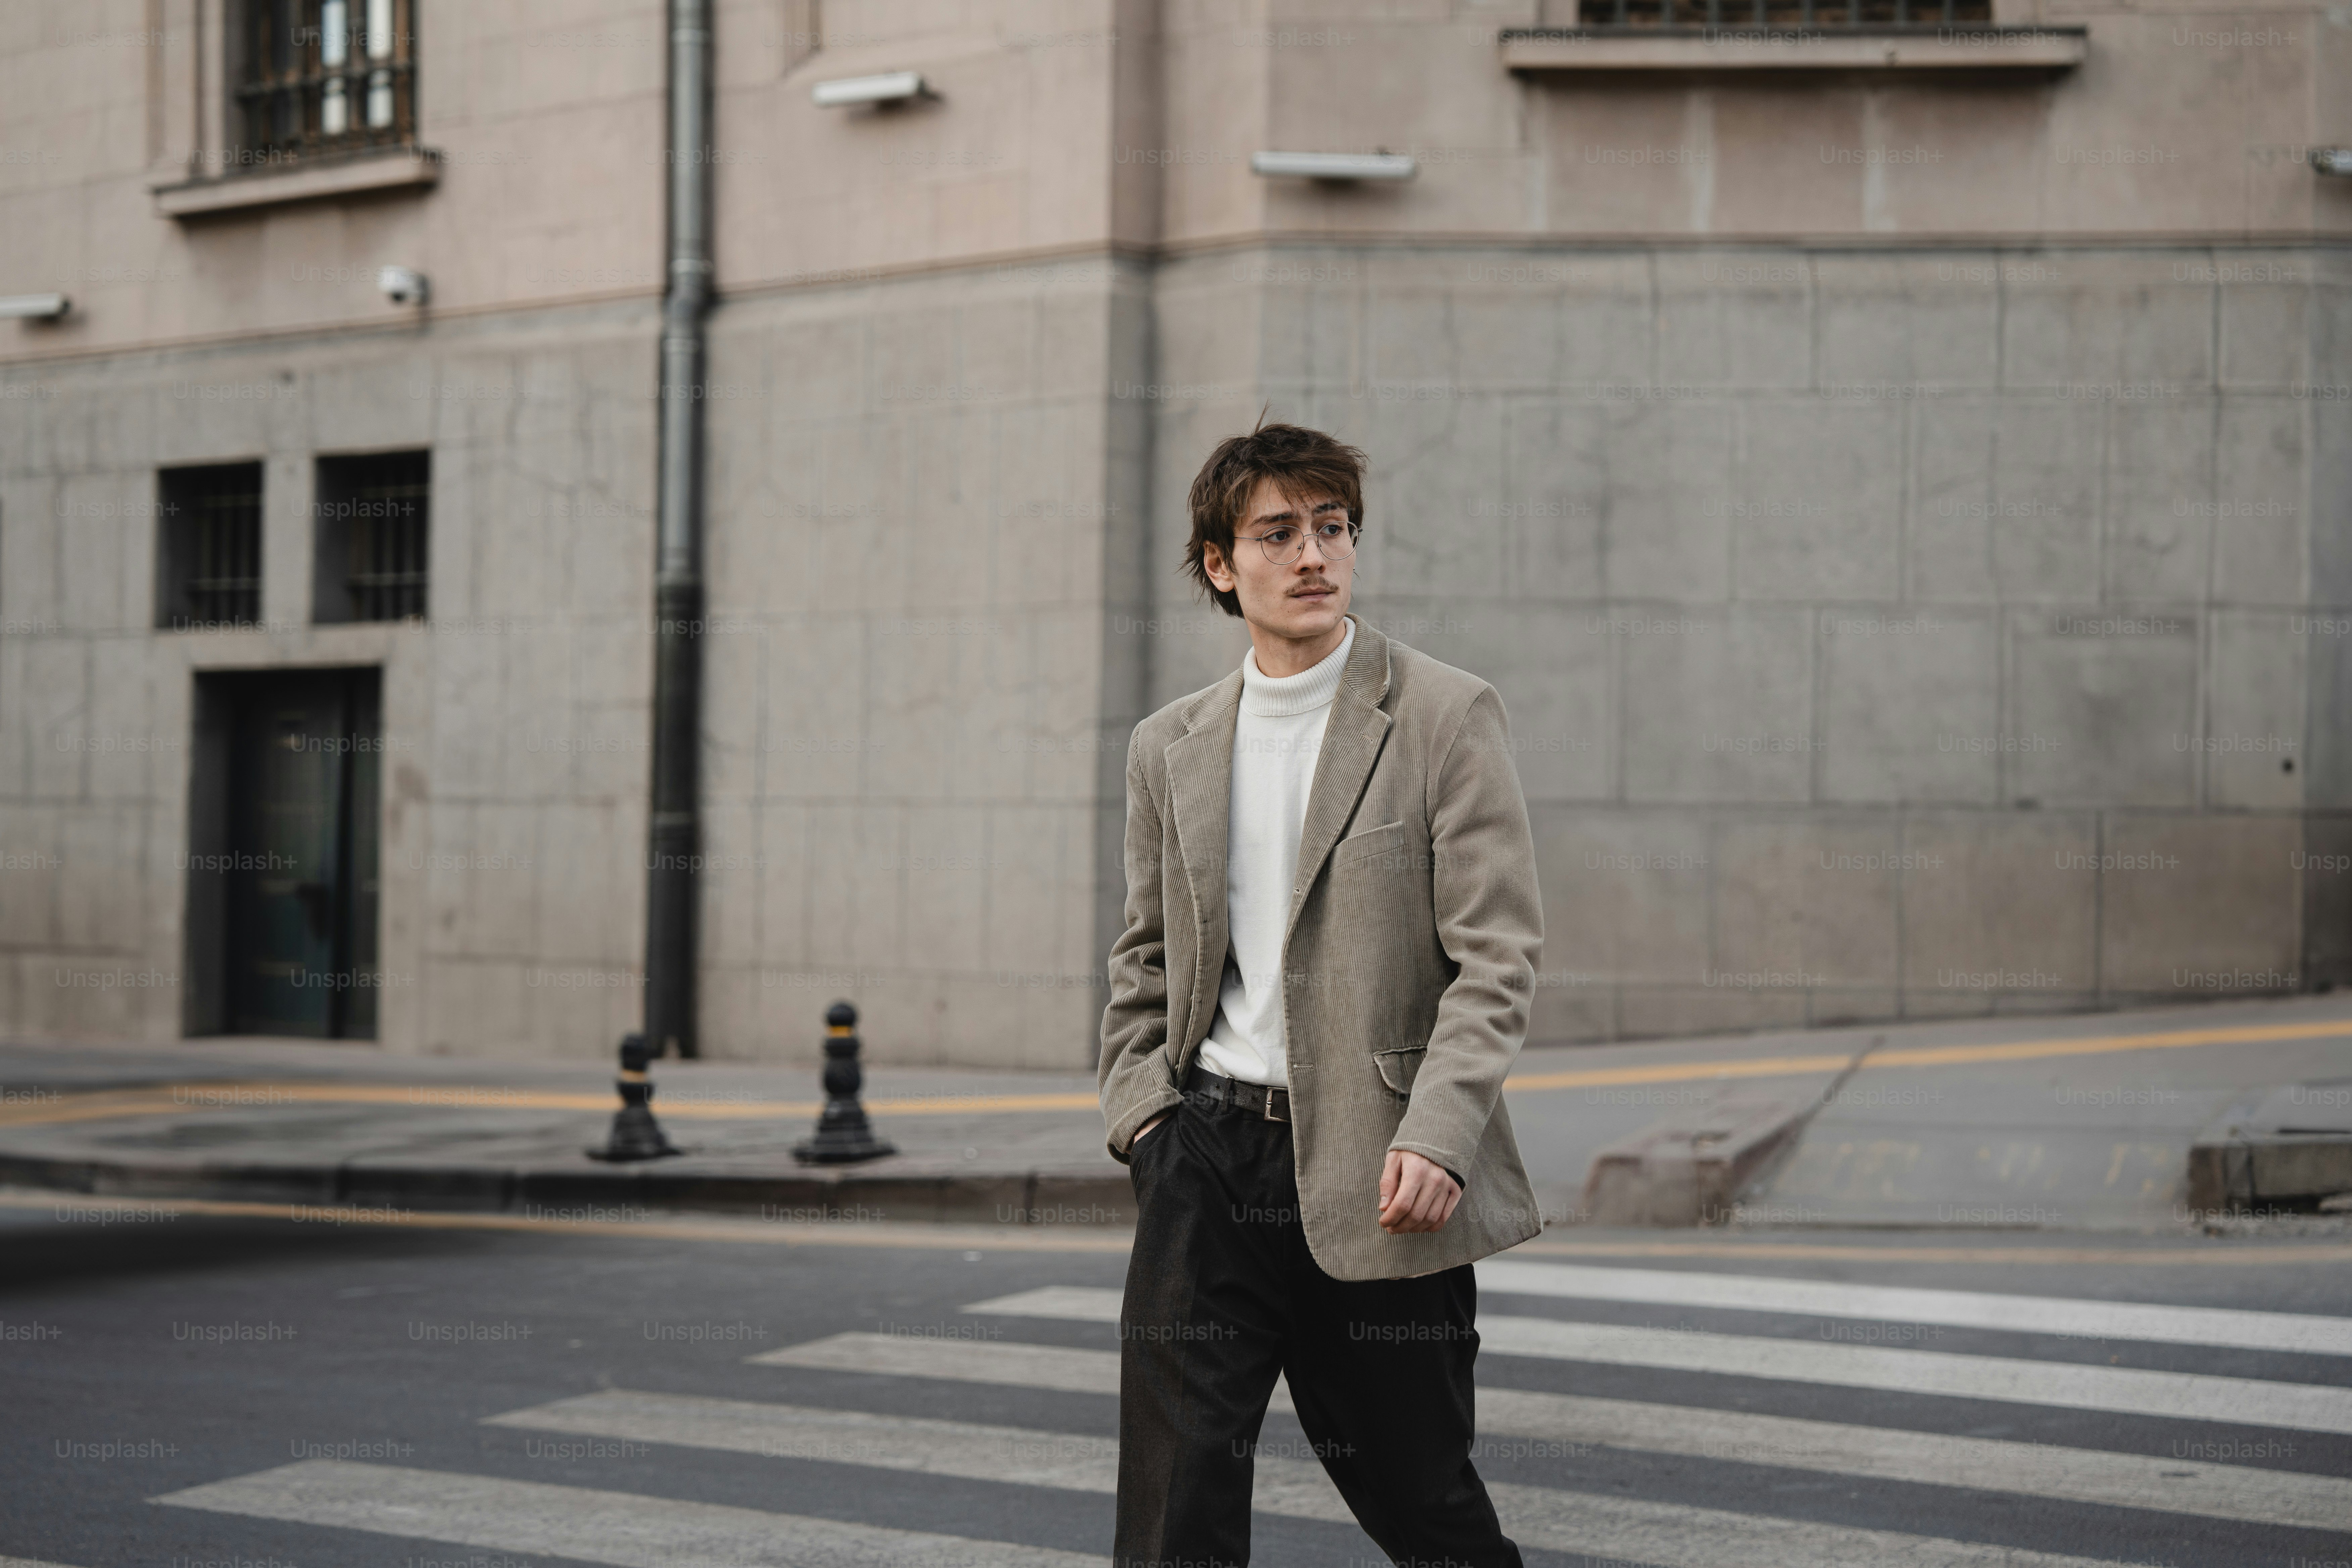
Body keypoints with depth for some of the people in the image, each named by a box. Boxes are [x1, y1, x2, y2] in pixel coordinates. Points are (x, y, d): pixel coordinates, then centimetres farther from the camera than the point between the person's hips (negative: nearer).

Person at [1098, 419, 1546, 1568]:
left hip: (1378, 1177, -3)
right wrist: (1143, 1110, 5)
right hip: (1209, 1155, 4)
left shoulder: (1445, 718, -3)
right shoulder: (1170, 748, 11)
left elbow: (1497, 955, -8)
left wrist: (1435, 1139, -19)